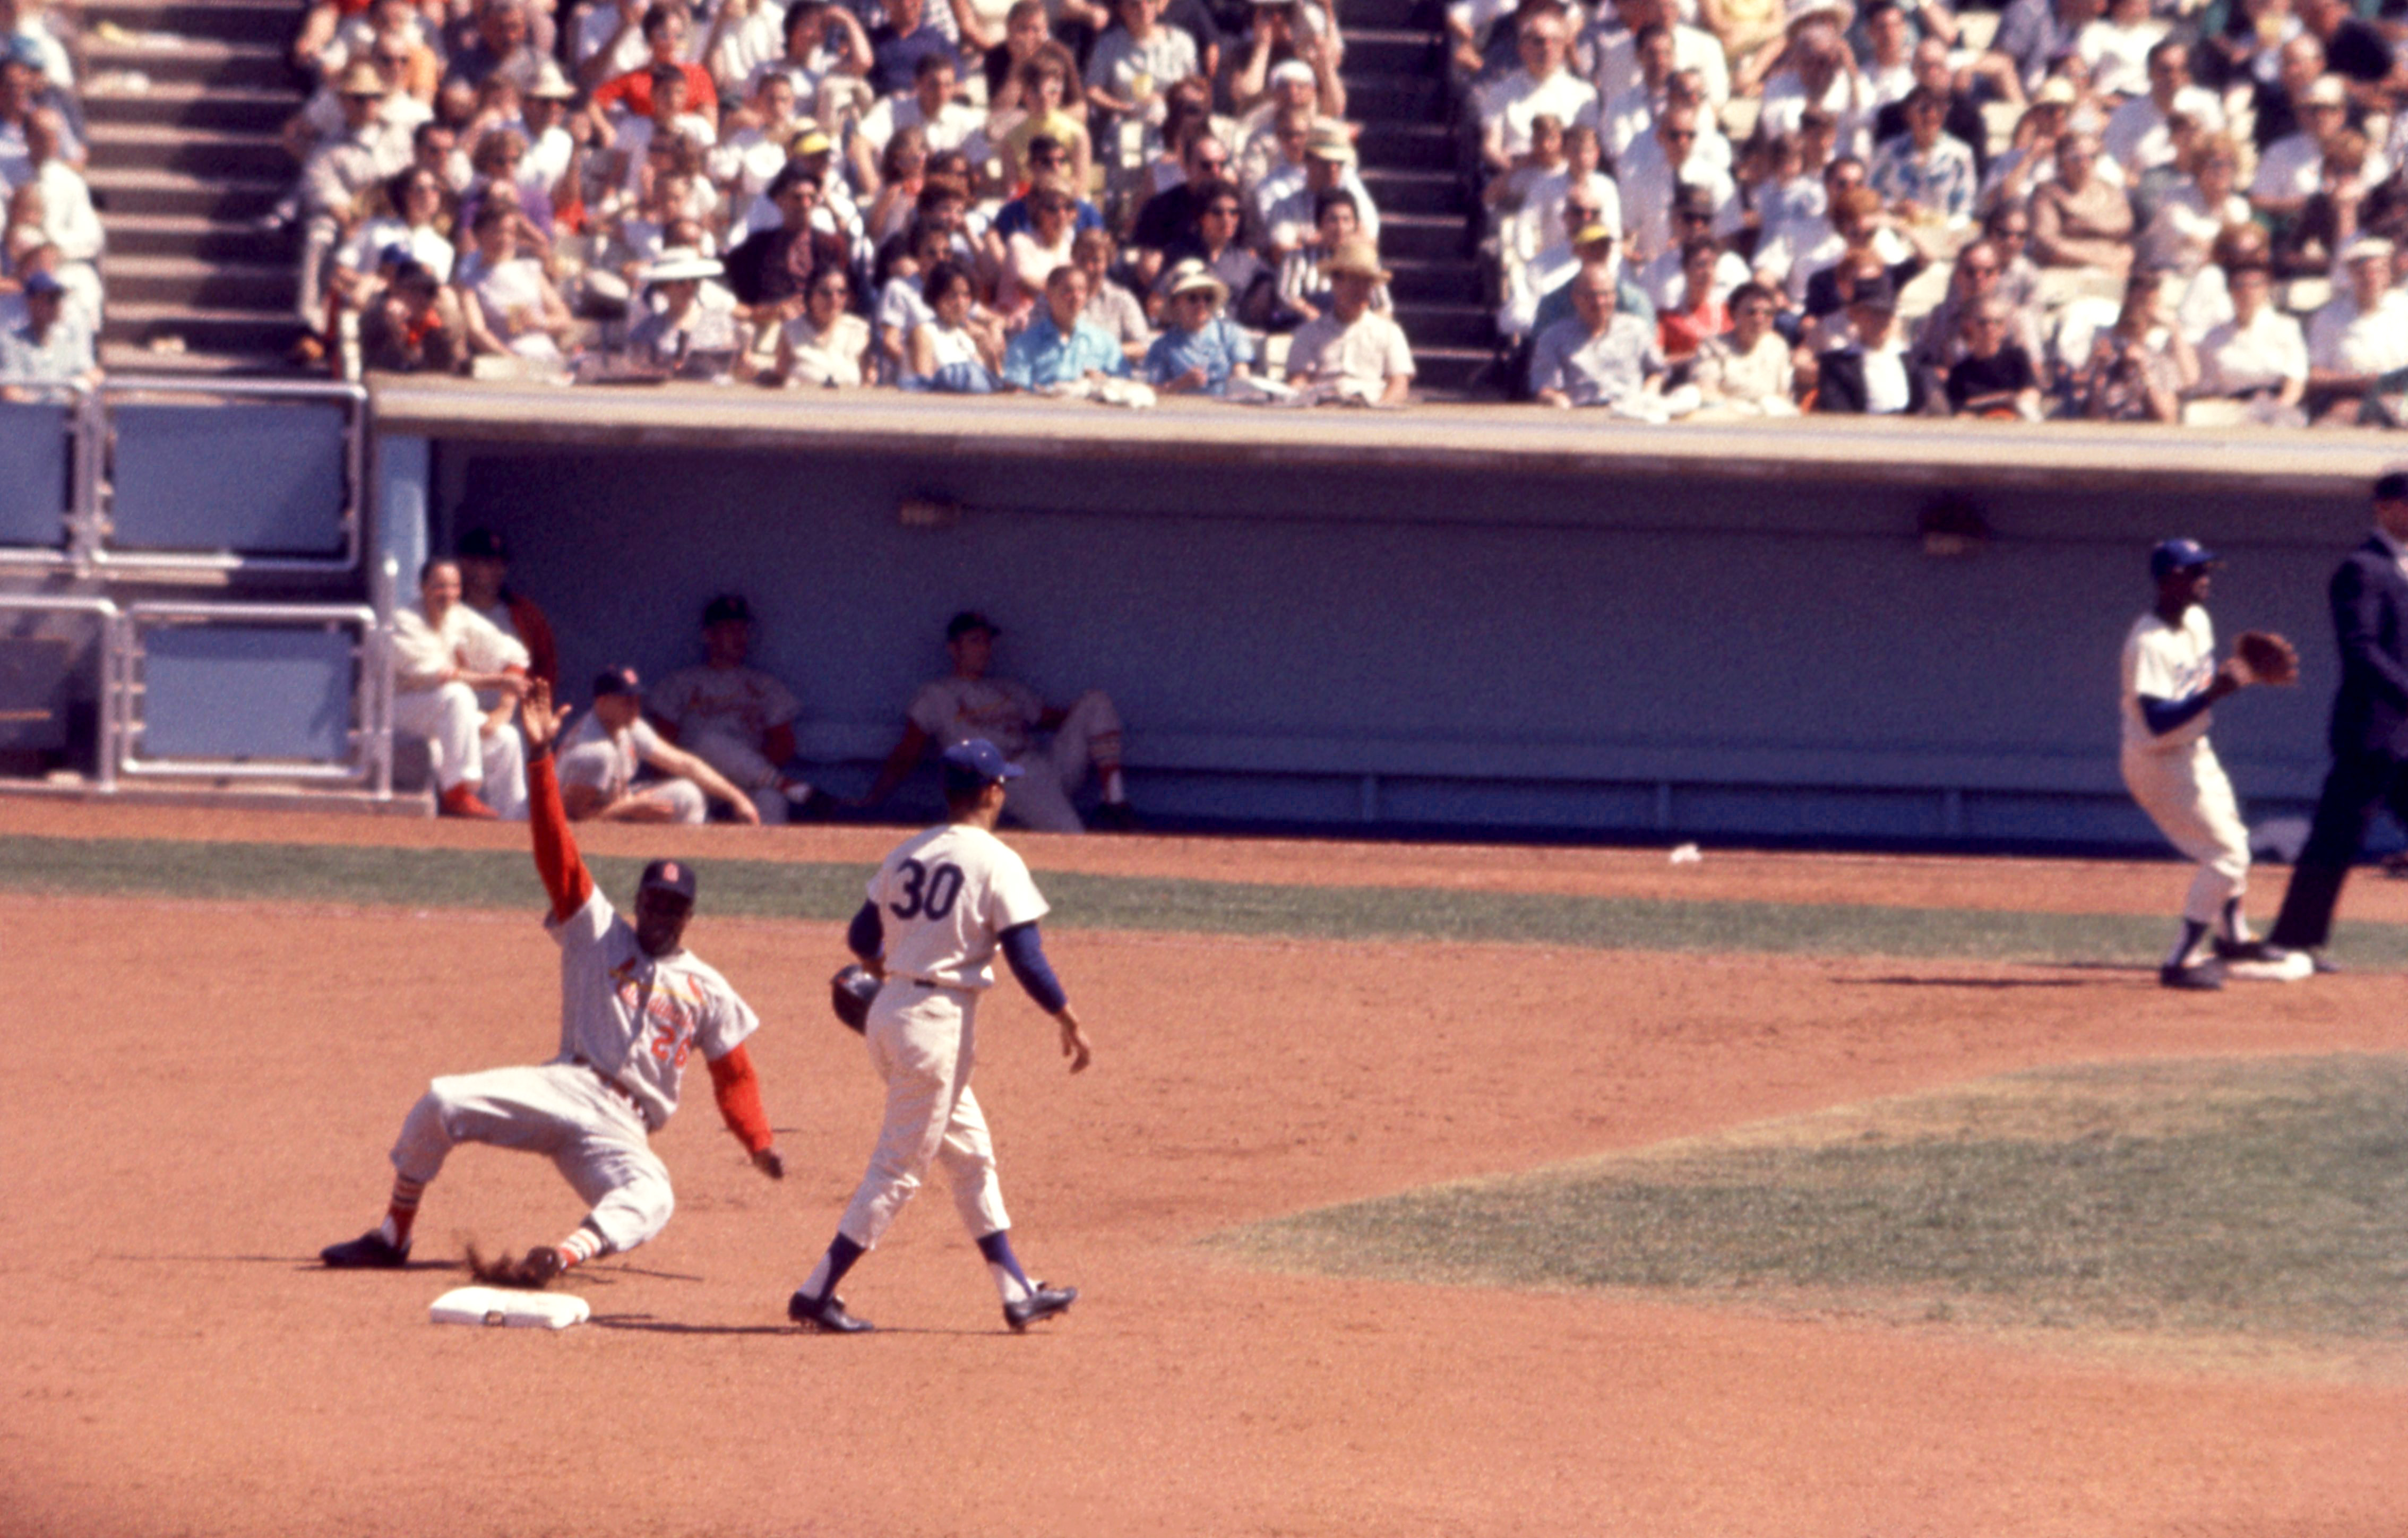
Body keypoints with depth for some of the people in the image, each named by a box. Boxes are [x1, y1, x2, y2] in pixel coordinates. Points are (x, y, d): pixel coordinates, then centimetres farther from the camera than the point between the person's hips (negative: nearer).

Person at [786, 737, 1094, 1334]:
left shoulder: (908, 854, 9)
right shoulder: (996, 862, -10)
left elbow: (862, 938, 17)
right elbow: (1026, 957, -15)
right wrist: (1070, 1022, -6)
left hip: (889, 1012, 8)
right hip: (940, 1021, -8)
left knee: (971, 1154, 17)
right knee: (898, 1168, -2)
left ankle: (1018, 1292, 22)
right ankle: (817, 1293, -4)